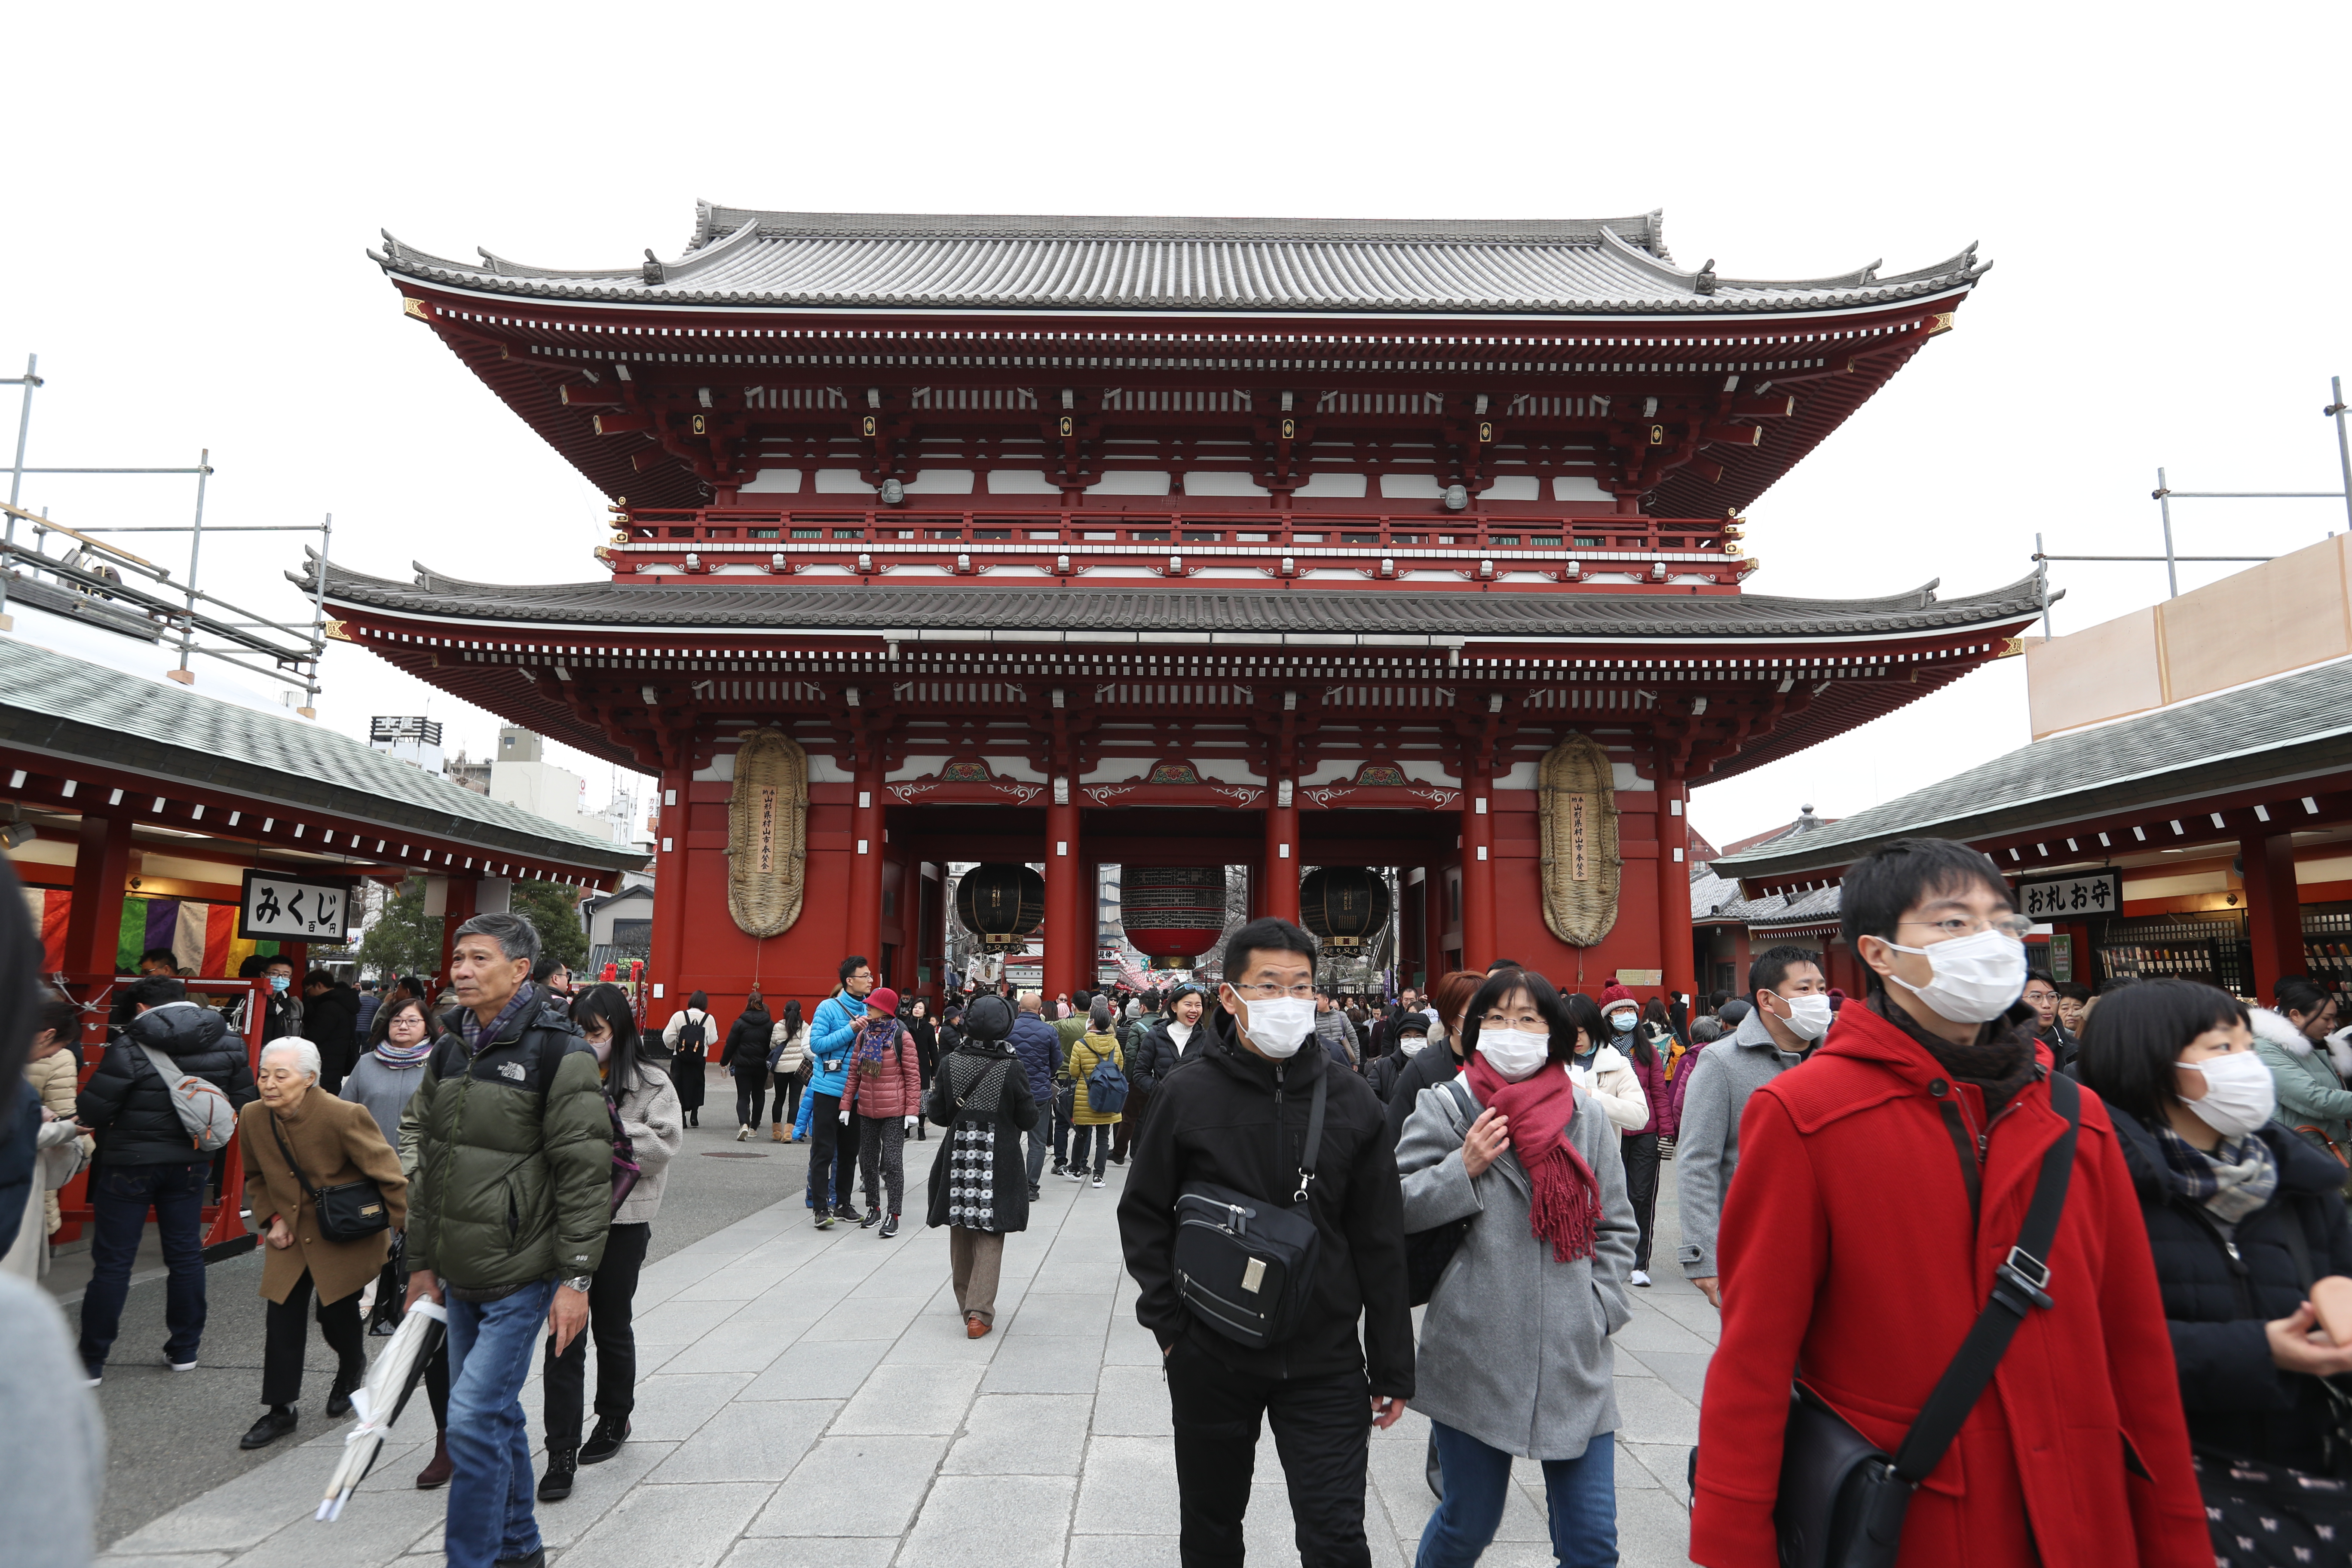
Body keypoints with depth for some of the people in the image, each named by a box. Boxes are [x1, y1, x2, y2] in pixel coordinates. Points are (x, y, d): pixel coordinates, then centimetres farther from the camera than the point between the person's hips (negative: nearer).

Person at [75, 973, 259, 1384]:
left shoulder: (130, 1050, -17)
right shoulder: (227, 1046, -2)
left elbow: (91, 1112, -16)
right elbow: (245, 1104, 2)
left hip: (130, 1162, -4)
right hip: (191, 1163, 4)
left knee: (112, 1261, 6)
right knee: (187, 1254, 13)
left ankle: (91, 1361, 14)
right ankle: (185, 1350, 23)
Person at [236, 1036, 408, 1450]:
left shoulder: (346, 1117, -25)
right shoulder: (253, 1117, -7)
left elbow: (390, 1178, -19)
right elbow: (257, 1177, 14)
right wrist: (273, 1219, 1)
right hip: (290, 1235, 4)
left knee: (337, 1315, 4)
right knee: (283, 1321, 1)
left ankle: (352, 1370, 36)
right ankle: (280, 1411, 17)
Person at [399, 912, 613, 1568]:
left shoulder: (558, 1053, -15)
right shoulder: (449, 1052, 7)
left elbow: (585, 1174, -16)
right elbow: (425, 1164, 16)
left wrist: (575, 1278, -16)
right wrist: (422, 1263, 15)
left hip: (521, 1277, -7)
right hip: (458, 1277, 7)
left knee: (475, 1419, -8)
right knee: (496, 1414, 18)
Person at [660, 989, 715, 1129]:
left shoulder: (679, 1016, -6)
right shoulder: (708, 1019, -5)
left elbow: (668, 1037, -6)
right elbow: (712, 1039, -6)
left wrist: (673, 1048, 14)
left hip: (680, 1058, -1)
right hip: (699, 1059, 1)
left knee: (679, 1086, 8)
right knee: (696, 1085, 16)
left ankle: (681, 1117, 5)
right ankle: (694, 1115, 14)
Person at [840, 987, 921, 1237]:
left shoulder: (902, 1037, -8)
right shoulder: (864, 1035, 7)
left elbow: (913, 1076, -7)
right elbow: (854, 1072, 11)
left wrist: (912, 1110, -12)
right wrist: (846, 1105, 8)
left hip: (894, 1112, -6)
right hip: (866, 1110, 6)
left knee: (892, 1161, -3)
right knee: (868, 1161, 13)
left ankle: (893, 1215, 3)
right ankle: (874, 1209, 27)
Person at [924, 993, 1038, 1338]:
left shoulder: (950, 1063, -6)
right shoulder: (1013, 1068, -12)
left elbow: (938, 1114, 1)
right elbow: (1028, 1119, -5)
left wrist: (927, 1099, 21)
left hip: (958, 1156, 3)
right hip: (999, 1161, -2)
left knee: (961, 1230, 18)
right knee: (990, 1235, 4)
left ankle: (966, 1300, 33)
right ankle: (980, 1311, -3)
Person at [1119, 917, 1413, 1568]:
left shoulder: (1351, 1100, -4)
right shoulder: (1187, 1094, -7)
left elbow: (1380, 1243, 0)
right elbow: (1143, 1215, 1)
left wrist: (1392, 1369, 3)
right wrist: (1170, 1324, -6)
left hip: (1325, 1361, 0)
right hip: (1210, 1359, 0)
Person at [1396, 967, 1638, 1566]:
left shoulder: (1588, 1116, 4)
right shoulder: (1444, 1108, -4)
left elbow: (1616, 1226, 11)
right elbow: (1393, 1209, -6)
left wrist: (1597, 1309, 1)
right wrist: (1462, 1170, -17)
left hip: (1575, 1361, 2)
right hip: (1474, 1361, -2)